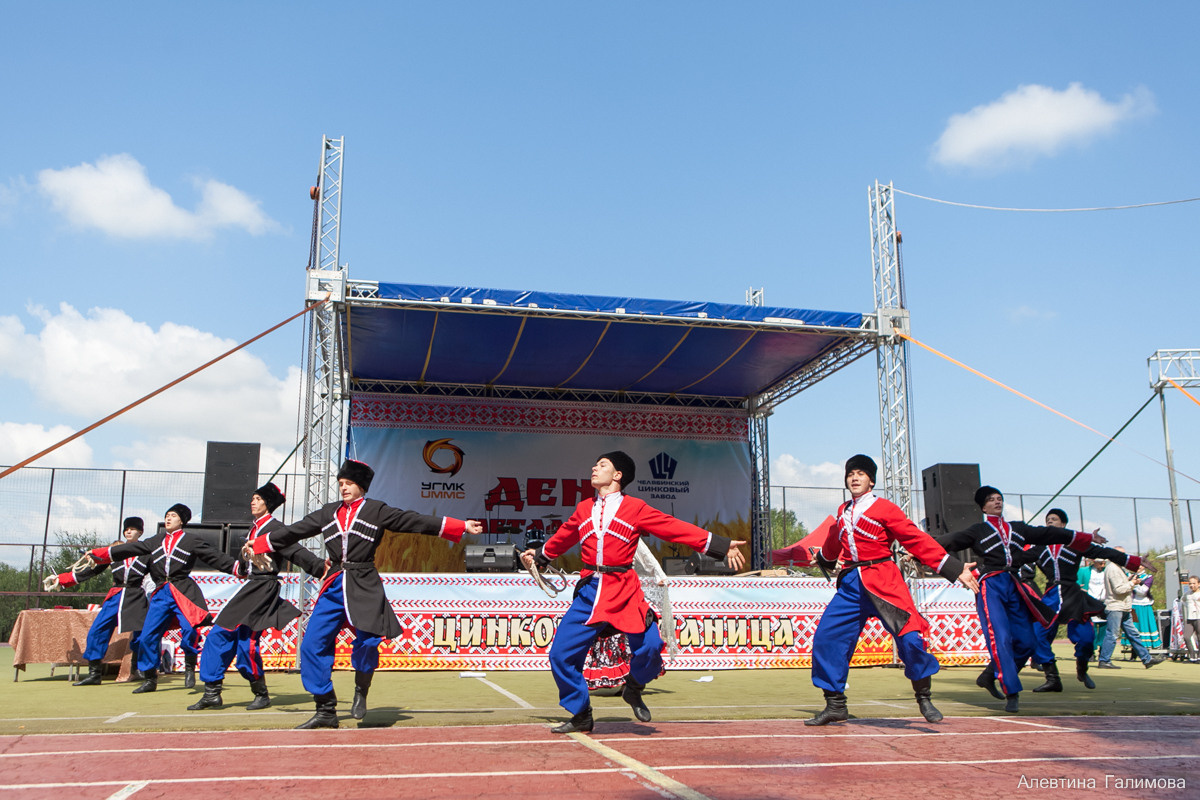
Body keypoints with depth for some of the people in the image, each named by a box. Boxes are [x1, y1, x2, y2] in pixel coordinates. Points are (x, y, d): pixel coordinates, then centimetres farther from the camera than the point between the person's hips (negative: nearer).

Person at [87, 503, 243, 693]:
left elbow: (216, 557, 1)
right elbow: (130, 549, 18)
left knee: (189, 630, -22)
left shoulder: (192, 540, 6)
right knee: (148, 636, 1)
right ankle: (149, 679, 16)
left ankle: (189, 668, 2)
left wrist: (239, 568, -10)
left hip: (184, 592, -5)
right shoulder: (155, 541, 19)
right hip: (161, 594, 5)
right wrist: (96, 554, 14)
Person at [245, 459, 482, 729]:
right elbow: (295, 531, 22)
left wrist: (462, 526, -6)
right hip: (334, 585, 4)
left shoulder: (377, 510, 3)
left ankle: (361, 690, 15)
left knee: (367, 640, -17)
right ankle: (326, 711, 10)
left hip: (365, 585, -4)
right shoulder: (328, 512, 15)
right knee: (312, 644, -2)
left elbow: (415, 522, 0)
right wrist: (257, 544, 26)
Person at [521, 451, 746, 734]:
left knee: (650, 648, -19)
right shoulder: (583, 509, 15)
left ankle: (633, 690, 16)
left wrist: (722, 546, -6)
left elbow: (676, 528, -1)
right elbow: (562, 538, 32)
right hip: (589, 591, 3)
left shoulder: (636, 508, 3)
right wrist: (538, 556, 47)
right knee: (561, 654, -4)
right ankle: (581, 716, 18)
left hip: (624, 592, -3)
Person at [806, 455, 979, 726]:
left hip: (882, 581, -5)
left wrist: (954, 568, -13)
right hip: (850, 585, 5)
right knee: (825, 638, -3)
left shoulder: (885, 508, -2)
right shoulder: (843, 511, 14)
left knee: (910, 637, -17)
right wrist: (822, 556, 55)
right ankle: (835, 706, 12)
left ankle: (924, 698, 8)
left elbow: (918, 540, -6)